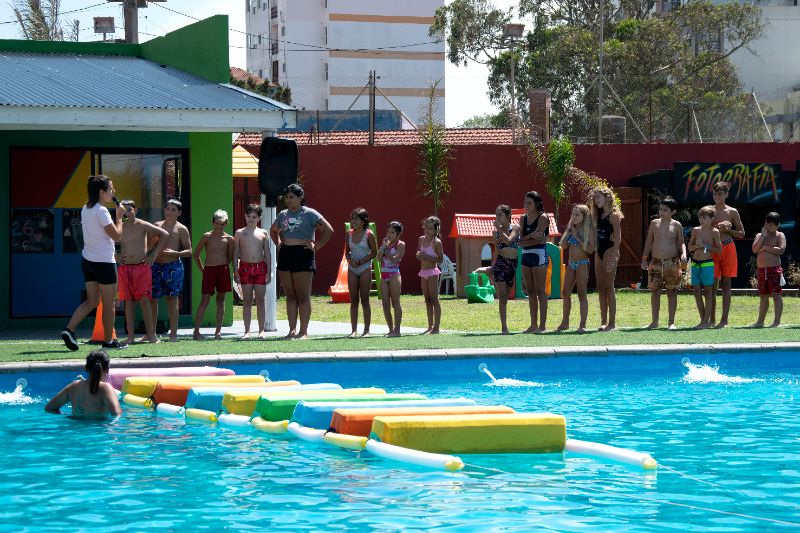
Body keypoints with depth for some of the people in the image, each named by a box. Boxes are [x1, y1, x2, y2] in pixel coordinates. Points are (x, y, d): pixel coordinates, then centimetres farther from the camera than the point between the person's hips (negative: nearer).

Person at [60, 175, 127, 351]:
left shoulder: (85, 209, 9)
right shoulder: (101, 211, -17)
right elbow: (117, 236, -16)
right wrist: (119, 216, -4)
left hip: (88, 260, 8)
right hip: (104, 262, -8)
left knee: (92, 301, 13)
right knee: (108, 304, 4)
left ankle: (69, 330, -3)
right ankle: (108, 341, 12)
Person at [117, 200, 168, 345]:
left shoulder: (142, 225, -1)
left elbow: (164, 235, 4)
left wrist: (154, 254, 0)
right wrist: (116, 256, 5)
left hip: (142, 267, -3)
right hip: (125, 268, 3)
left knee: (144, 299, -10)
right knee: (128, 301, 2)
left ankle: (151, 334, -8)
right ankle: (130, 336, 4)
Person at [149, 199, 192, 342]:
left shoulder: (181, 229, 2)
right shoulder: (157, 225, 13)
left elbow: (189, 251, 0)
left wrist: (175, 253, -16)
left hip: (173, 266, -4)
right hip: (156, 265, 4)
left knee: (172, 298, -2)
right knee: (152, 298, 2)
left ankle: (173, 333, 3)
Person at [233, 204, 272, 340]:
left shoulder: (263, 233, 8)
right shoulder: (239, 233, 6)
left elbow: (267, 253, 9)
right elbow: (235, 253, 6)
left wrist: (268, 271, 2)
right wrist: (235, 271, -1)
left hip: (260, 267, 0)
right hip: (245, 267, 0)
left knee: (260, 300, 1)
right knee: (247, 300, 0)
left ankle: (261, 330, 4)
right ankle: (247, 331, 1)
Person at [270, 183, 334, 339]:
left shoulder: (309, 214, -3)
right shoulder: (283, 215, 14)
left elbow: (328, 230, -7)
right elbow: (273, 230, 33)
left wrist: (316, 247, -9)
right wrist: (278, 244, 17)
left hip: (303, 255, -6)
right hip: (285, 255, 6)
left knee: (303, 296, -3)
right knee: (290, 296, 7)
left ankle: (304, 331, -1)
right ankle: (292, 330, 9)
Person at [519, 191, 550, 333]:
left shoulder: (543, 217, -5)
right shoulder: (523, 219, 13)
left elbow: (539, 239, -16)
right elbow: (520, 241, 3)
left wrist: (525, 239, -9)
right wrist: (531, 236, -13)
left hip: (539, 254, -7)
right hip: (526, 255, 7)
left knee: (540, 290, -7)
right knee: (530, 291, 8)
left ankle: (542, 324, -7)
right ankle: (533, 324, 11)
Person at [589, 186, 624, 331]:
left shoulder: (614, 215, -9)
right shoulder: (599, 215, 15)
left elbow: (617, 238, -15)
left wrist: (612, 258, -21)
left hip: (610, 251, -8)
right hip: (599, 252, 8)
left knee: (608, 287, -8)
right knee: (600, 287, 7)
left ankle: (612, 322, -6)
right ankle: (603, 321, 10)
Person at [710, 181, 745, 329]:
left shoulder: (732, 212, 4)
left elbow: (741, 233, 8)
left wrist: (726, 229, -8)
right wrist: (717, 227, -9)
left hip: (728, 248, -1)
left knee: (726, 284, 0)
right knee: (712, 284, -1)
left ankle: (724, 319, 0)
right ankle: (712, 318, 3)